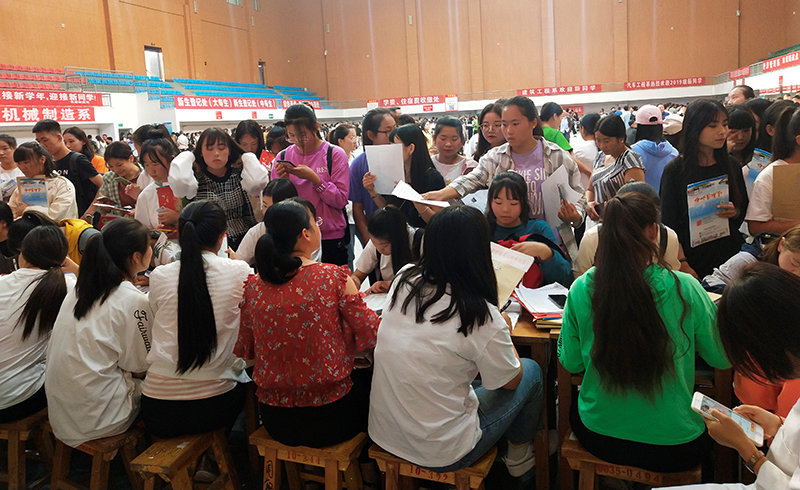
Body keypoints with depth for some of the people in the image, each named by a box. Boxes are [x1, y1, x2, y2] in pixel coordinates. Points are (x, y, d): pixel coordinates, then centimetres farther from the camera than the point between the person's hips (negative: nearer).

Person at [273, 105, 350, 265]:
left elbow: (341, 200, -10)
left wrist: (313, 178, -18)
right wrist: (282, 180, -12)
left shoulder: (334, 154, -4)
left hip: (330, 239, -2)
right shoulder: (283, 156, 5)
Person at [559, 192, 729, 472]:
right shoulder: (685, 289, -18)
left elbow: (570, 363, -3)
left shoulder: (581, 289, -15)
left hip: (599, 438, 1)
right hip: (674, 446, 0)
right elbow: (722, 359, -3)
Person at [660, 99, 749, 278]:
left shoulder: (731, 166, 4)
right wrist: (683, 266, -13)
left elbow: (745, 208, 16)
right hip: (693, 258, -4)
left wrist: (735, 213, -8)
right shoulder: (674, 170, -8)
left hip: (730, 252, 4)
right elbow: (668, 222, -7)